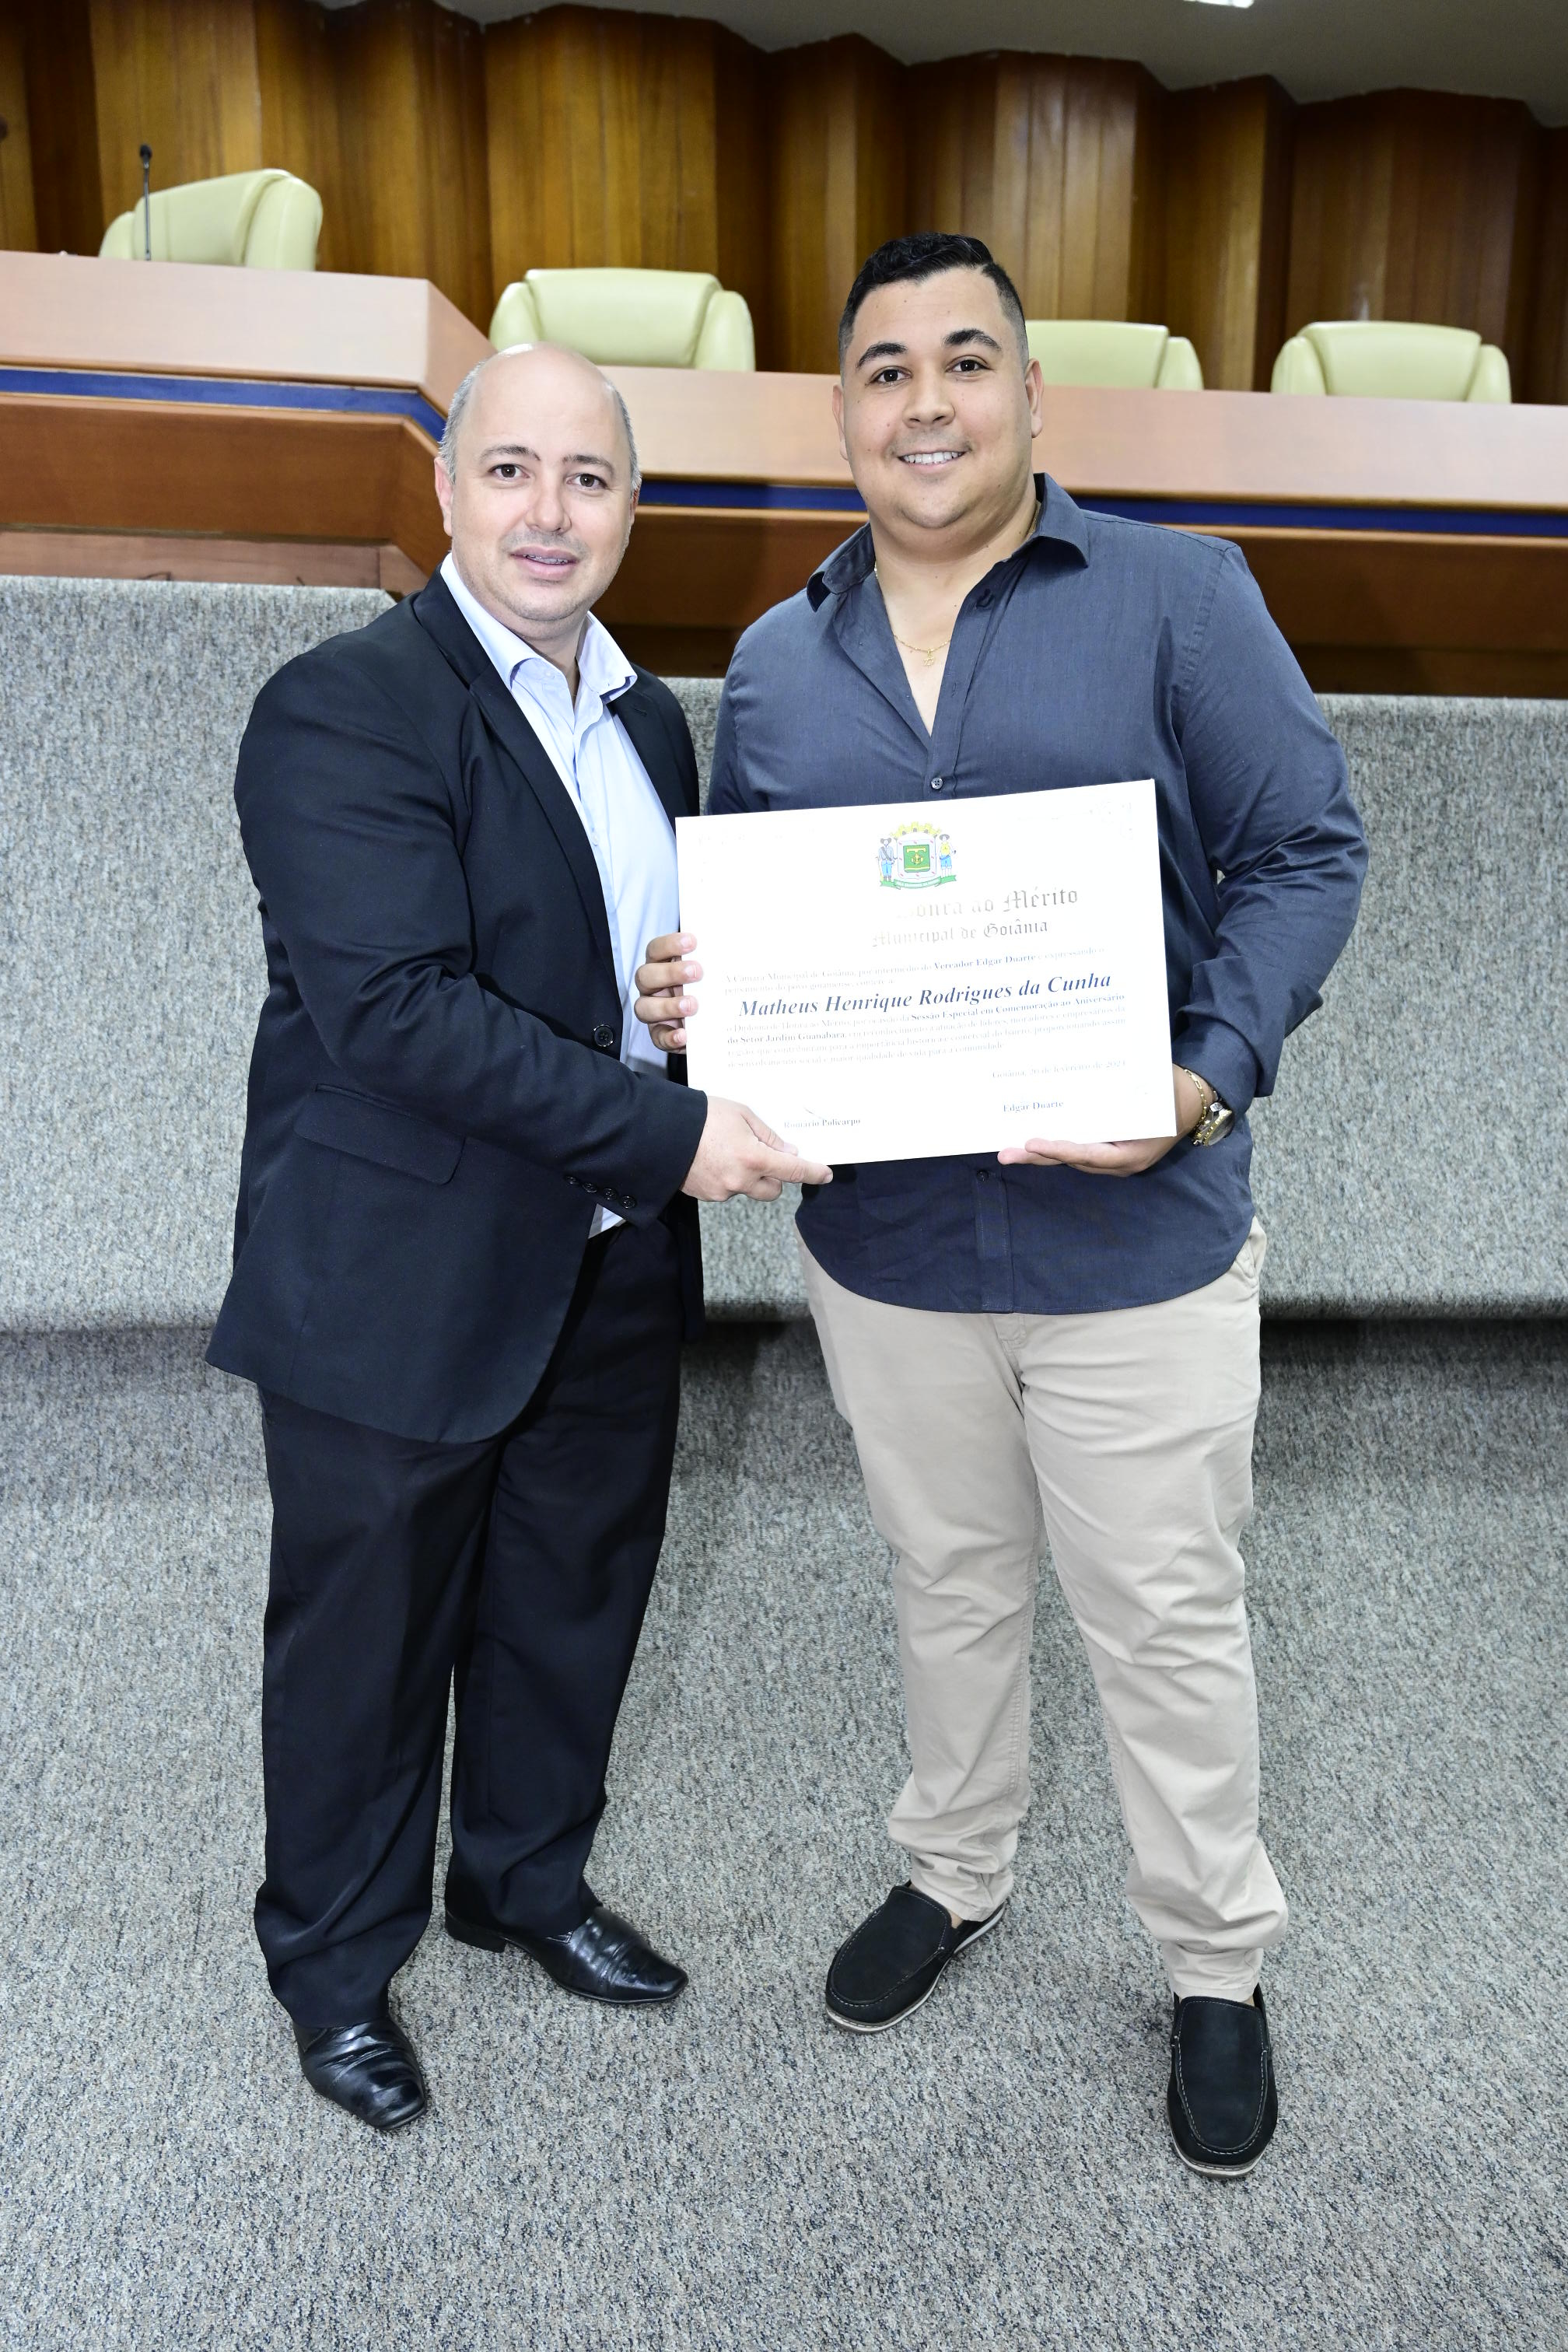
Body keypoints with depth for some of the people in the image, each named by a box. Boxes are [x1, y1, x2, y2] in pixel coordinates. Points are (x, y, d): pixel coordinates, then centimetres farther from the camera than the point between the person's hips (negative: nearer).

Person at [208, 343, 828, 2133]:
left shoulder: (646, 720, 10)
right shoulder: (344, 709, -15)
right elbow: (393, 1007, -25)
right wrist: (670, 1134, -27)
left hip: (611, 1276, 7)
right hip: (398, 1285, -7)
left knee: (572, 1608, 22)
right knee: (368, 1641, 13)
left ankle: (526, 1877, 48)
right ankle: (336, 1961, 39)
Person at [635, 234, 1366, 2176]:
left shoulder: (1176, 598, -5)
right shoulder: (777, 660, 7)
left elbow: (1307, 851, -7)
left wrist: (1213, 1077, -22)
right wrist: (691, 988, -9)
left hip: (1136, 1235, -3)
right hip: (885, 1233, 4)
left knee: (1165, 1618, 12)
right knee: (949, 1587, 22)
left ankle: (1217, 1966, 37)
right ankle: (953, 1873, 47)